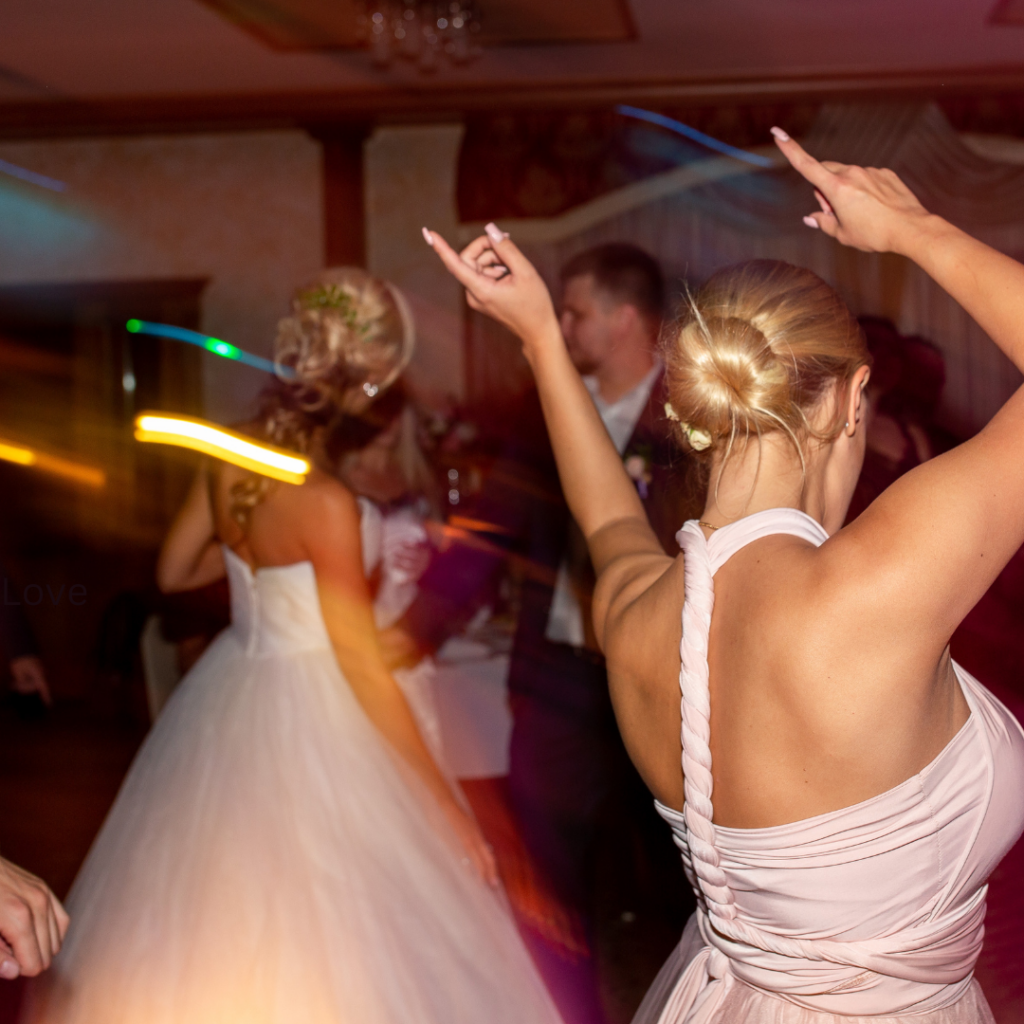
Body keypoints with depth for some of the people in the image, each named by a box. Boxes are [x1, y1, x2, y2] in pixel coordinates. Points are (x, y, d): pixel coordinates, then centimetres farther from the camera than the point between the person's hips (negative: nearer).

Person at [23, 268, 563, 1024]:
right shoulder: (325, 503, -24)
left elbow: (175, 572, 11)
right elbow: (362, 663, -20)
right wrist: (444, 801, -13)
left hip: (226, 702, 8)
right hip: (308, 724, -8)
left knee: (209, 919, 22)